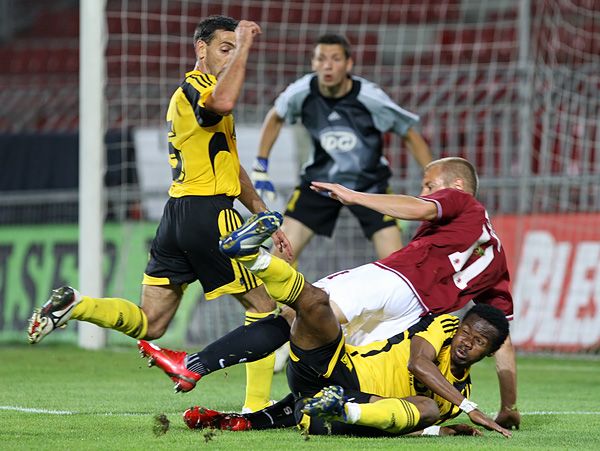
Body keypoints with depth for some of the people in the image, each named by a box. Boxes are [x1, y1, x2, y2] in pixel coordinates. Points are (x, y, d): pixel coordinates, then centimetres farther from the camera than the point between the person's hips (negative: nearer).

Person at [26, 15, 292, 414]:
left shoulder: (200, 91, 23)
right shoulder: (195, 87, -9)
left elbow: (232, 168, 30)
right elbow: (222, 103, -37)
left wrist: (265, 217, 29)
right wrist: (244, 45, -26)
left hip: (178, 215, 10)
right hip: (207, 214, -10)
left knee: (148, 324, 7)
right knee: (263, 306, 1)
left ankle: (74, 305, -7)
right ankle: (256, 407, -1)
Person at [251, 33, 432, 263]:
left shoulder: (370, 97, -23)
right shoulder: (302, 93, -18)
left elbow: (410, 134, -9)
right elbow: (275, 118, 6)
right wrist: (260, 167, 7)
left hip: (369, 183, -2)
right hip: (319, 181, 2)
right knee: (282, 254, -9)